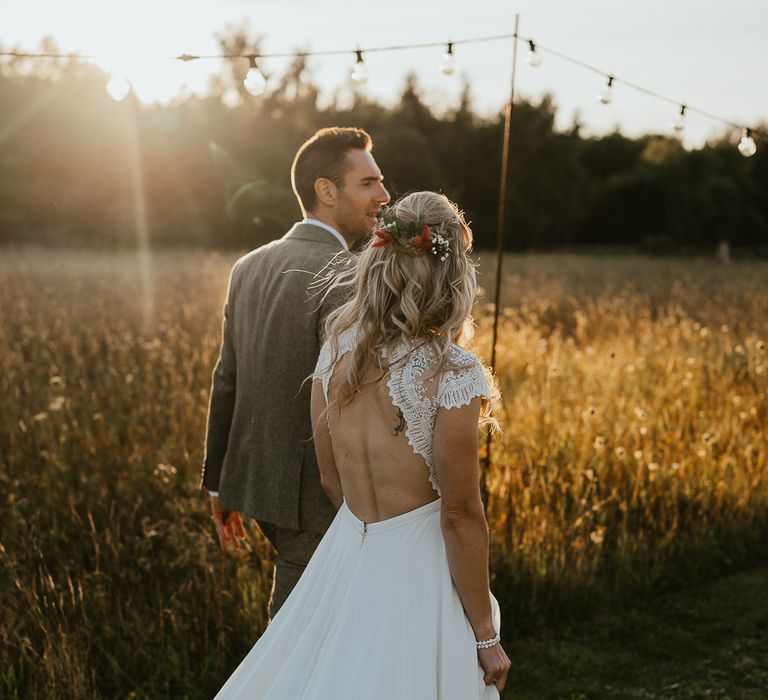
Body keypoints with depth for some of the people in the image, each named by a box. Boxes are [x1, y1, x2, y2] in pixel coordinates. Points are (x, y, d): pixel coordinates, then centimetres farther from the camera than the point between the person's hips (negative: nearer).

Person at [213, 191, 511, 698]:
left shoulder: (337, 350, -3)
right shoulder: (450, 372, -21)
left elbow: (331, 479, 6)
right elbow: (460, 517, -17)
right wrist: (485, 635, -7)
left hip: (345, 560, 6)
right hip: (416, 573, -5)